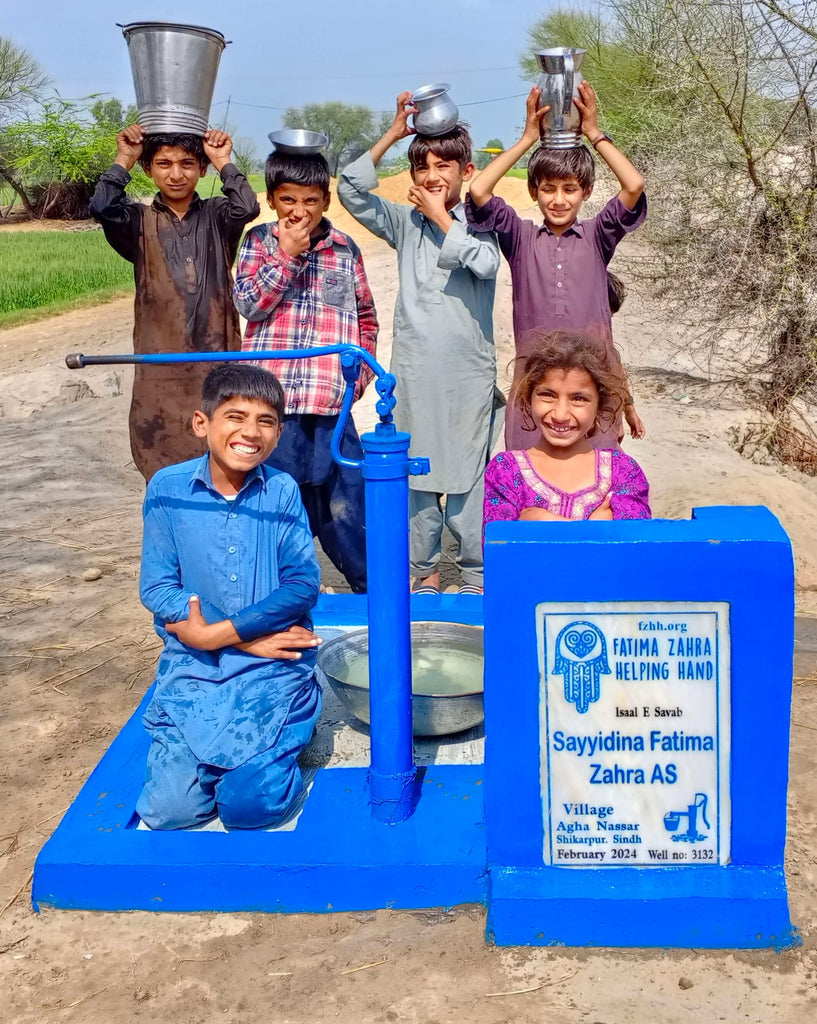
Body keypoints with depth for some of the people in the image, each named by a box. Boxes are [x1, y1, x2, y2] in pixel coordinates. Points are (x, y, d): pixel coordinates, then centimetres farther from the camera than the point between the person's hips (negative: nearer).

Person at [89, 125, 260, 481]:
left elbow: (246, 208, -13)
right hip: (160, 369, 0)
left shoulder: (216, 217, 8)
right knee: (165, 477, 2)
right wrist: (123, 160, -2)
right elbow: (103, 209, -12)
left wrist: (223, 161, -3)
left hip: (217, 362, 0)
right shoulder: (140, 222, 8)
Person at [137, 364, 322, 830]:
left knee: (252, 803, -17)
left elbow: (303, 584, -7)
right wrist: (248, 636, -11)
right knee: (171, 809, -11)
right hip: (192, 668, 2)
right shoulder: (169, 489, -2)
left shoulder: (282, 491, -3)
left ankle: (279, 745, 16)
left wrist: (217, 632, -14)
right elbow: (157, 587, -3)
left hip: (273, 670, -1)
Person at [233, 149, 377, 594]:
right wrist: (287, 254, -9)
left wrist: (360, 372, 8)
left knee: (344, 501, 2)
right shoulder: (259, 241, 8)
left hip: (331, 402, 1)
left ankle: (373, 589, 16)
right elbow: (249, 303, -5)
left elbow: (366, 317, 18)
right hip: (271, 399, 0)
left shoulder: (345, 249, 10)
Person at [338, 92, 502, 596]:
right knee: (415, 470, 7)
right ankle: (426, 571, 19)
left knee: (468, 470, 0)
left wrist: (442, 217, -10)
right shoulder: (406, 222, 9)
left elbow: (484, 263, -18)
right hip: (414, 368, 3)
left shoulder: (479, 222, 2)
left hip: (468, 369, -3)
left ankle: (475, 574, 13)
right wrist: (392, 134, -5)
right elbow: (351, 190, -2)